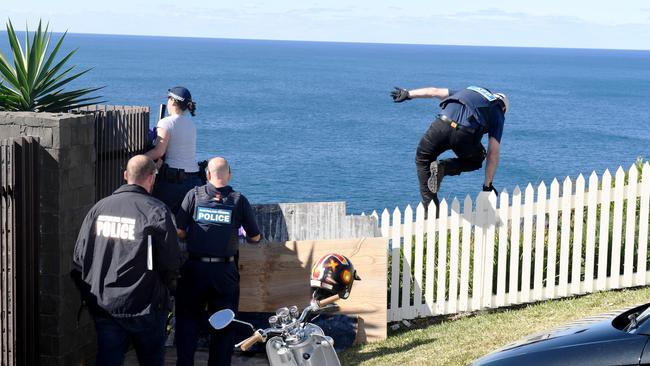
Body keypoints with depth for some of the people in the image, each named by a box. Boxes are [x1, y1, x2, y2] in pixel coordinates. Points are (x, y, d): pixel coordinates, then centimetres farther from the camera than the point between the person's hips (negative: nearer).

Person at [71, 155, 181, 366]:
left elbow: (79, 258, 4)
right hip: (144, 307, -3)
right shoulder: (157, 212, -12)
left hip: (103, 307, 3)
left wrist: (88, 295, 15)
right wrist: (169, 288, 9)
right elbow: (171, 262, -12)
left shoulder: (99, 208, 1)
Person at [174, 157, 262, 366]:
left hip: (195, 269, 0)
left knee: (188, 321, 13)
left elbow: (179, 232, -3)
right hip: (225, 271, 0)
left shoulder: (194, 195, -1)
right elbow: (255, 238, 7)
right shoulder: (239, 200, 1)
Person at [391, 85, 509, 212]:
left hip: (442, 125, 2)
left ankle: (430, 209, 19)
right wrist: (488, 184, 25)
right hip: (464, 134, -2)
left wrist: (408, 94, 37)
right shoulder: (498, 115, 26)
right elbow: (493, 153, 20)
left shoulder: (468, 92, 36)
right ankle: (444, 167, 3)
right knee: (475, 160, 31)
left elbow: (435, 91, 30)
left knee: (423, 159, 27)